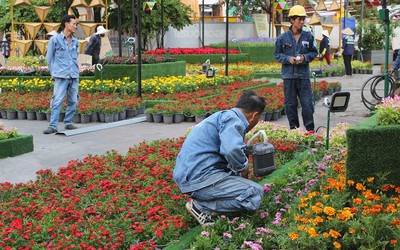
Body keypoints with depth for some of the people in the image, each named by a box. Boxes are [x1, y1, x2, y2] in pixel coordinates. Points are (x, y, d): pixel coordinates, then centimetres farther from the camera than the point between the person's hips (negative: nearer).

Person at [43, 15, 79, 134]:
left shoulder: (75, 42, 14)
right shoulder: (55, 39, 1)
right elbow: (49, 58, 6)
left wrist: (76, 72, 14)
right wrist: (53, 74, 5)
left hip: (74, 76, 5)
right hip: (61, 76, -5)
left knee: (73, 101, 7)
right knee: (57, 101, -10)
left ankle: (68, 122, 19)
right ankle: (53, 126, -8)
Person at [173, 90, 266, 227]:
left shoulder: (223, 115, 24)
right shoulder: (233, 118, -8)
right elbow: (232, 149, -27)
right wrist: (242, 167, -7)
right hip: (200, 178, -10)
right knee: (255, 193, -13)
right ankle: (201, 206, -10)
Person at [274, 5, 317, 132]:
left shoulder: (308, 37, 3)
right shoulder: (282, 38, -1)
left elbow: (314, 52, 12)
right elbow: (277, 54, 6)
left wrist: (305, 57, -8)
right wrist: (288, 59, -11)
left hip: (304, 75, 0)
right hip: (288, 75, 0)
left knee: (307, 102, -3)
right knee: (290, 103, 6)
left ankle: (310, 128, 6)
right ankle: (293, 127, 19)